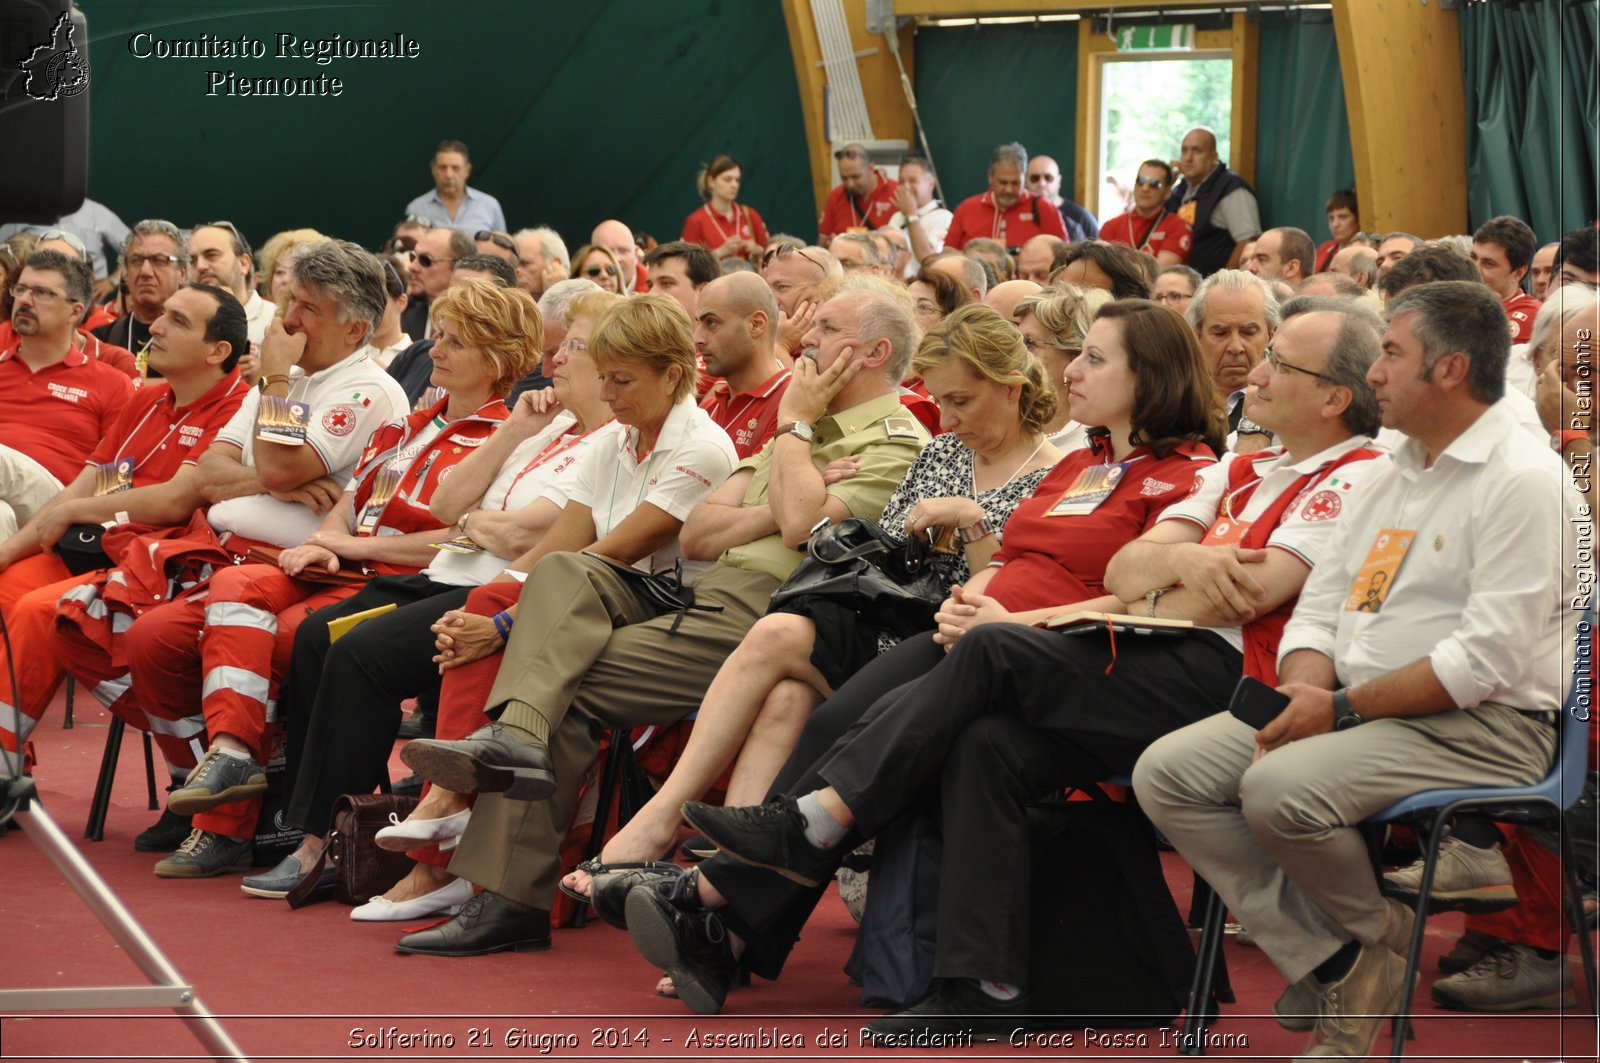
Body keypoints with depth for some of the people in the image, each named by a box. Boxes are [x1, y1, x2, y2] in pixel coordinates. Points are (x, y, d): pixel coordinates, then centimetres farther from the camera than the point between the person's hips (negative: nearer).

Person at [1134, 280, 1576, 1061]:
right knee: (1166, 773, -8)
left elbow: (1486, 661, -20)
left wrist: (1343, 709, -18)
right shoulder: (1395, 472, 18)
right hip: (1358, 708, 9)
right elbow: (1321, 603, 17)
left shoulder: (1524, 482, -12)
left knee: (1280, 788, -33)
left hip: (1479, 727, -9)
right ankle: (1336, 967, -11)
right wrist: (1302, 689, -5)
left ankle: (1375, 933, -1)